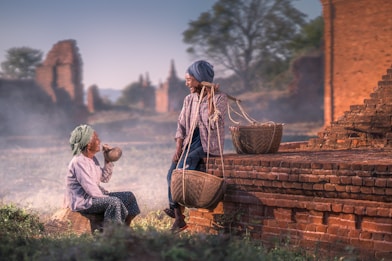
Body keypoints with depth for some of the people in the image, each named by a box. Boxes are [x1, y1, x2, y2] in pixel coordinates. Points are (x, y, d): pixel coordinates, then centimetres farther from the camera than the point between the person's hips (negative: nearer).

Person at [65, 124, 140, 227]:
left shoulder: (92, 159, 11)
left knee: (129, 196, 4)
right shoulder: (79, 162, -20)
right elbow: (89, 188, -23)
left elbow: (105, 178, 17)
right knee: (114, 202, -31)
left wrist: (108, 161, 5)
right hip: (81, 201, -10)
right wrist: (105, 198, -15)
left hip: (93, 196, 10)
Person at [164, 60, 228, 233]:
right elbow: (181, 125, 9)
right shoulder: (189, 99, 11)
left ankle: (175, 207, -16)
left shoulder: (219, 98, -8)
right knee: (172, 172, -17)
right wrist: (178, 149, -5)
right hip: (191, 142, 6)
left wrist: (209, 98, -22)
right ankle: (179, 218, -14)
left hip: (209, 144, -6)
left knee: (186, 162, -30)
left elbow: (214, 124, -20)